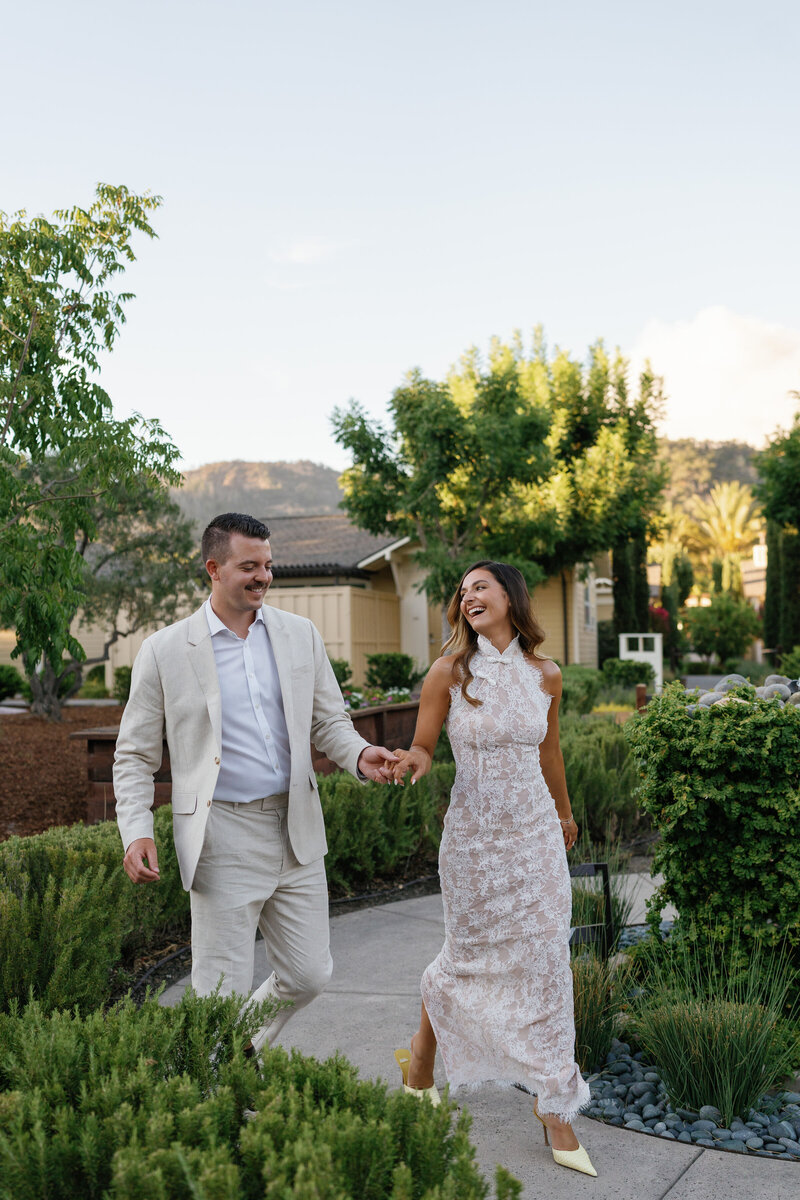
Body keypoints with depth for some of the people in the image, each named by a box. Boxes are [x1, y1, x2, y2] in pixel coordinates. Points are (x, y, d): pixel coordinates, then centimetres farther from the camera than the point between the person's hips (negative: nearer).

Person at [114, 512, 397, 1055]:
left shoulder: (300, 634, 5)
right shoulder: (165, 650, -4)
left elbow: (329, 720, 12)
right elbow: (135, 754, 1)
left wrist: (360, 755, -10)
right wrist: (137, 831, -13)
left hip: (295, 830, 4)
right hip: (223, 836, -4)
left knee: (308, 976, 12)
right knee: (223, 995, 2)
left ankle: (243, 1050, 39)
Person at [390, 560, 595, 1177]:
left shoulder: (545, 676, 0)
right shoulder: (449, 672, -8)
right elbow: (423, 749, -3)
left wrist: (564, 812, 30)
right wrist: (411, 760, -28)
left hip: (537, 834, 3)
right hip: (474, 835, -2)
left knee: (546, 964, 3)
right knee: (469, 958, 11)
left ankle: (555, 1107, 17)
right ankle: (422, 1051, 41)